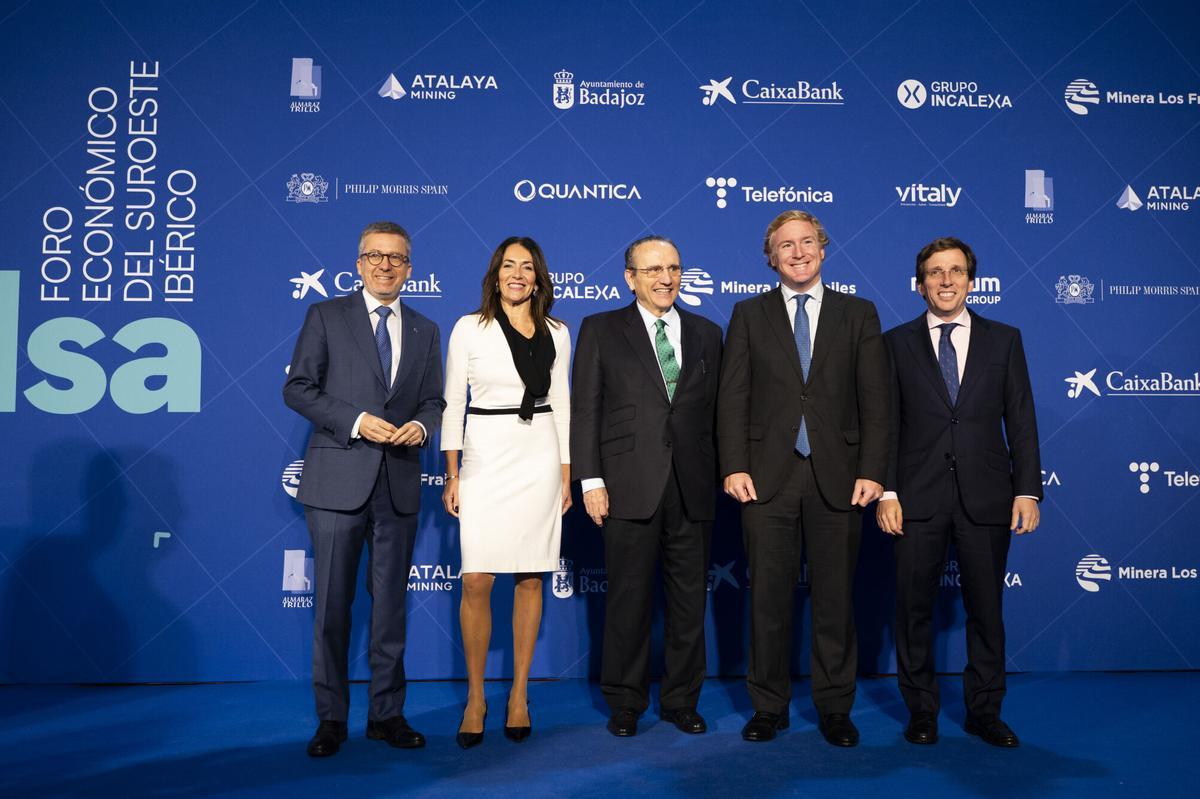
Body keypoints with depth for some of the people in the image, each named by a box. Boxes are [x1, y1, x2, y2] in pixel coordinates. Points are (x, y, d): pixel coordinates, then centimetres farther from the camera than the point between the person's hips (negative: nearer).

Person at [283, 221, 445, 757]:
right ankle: (331, 718, 16)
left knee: (390, 603, 10)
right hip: (338, 481, -3)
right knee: (333, 603, 3)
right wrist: (356, 421, -15)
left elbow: (434, 401, 14)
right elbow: (297, 387, -3)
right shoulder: (326, 316, 3)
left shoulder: (425, 332, 14)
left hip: (399, 485, 3)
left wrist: (420, 425, -9)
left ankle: (387, 714, 21)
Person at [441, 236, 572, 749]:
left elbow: (561, 405, 11)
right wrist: (452, 476, -3)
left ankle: (519, 695, 18)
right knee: (477, 582, -5)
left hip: (539, 459, 2)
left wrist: (565, 474, 7)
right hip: (485, 459, -2)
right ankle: (475, 697, 12)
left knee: (530, 579, 5)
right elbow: (453, 404, 2)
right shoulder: (470, 328, 2)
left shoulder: (555, 333, 8)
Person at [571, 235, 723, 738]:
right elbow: (585, 410, 0)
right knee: (629, 601, 5)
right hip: (631, 488, -2)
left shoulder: (707, 334, 13)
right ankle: (625, 704, 20)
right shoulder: (601, 331, 5)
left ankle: (682, 700, 24)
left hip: (693, 489, 3)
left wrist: (720, 475, 5)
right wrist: (591, 480, -7)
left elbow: (716, 410, 11)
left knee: (690, 600, 8)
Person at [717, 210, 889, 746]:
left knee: (836, 597, 8)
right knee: (769, 597, 6)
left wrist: (871, 472, -6)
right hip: (767, 476, 0)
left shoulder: (858, 315, 8)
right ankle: (769, 707, 21)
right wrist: (734, 467, -7)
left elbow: (875, 401, 3)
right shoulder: (749, 315, 8)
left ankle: (835, 709, 23)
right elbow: (732, 398, 3)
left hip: (837, 478, 0)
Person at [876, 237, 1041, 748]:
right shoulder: (897, 343, 4)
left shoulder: (1004, 340, 7)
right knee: (914, 608, 6)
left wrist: (1028, 490, -3)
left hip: (985, 497, 1)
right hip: (918, 496, -1)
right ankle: (921, 711, 22)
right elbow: (885, 424, 1)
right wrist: (885, 492, -7)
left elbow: (1021, 419, 5)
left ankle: (984, 711, 25)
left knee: (986, 608, 10)